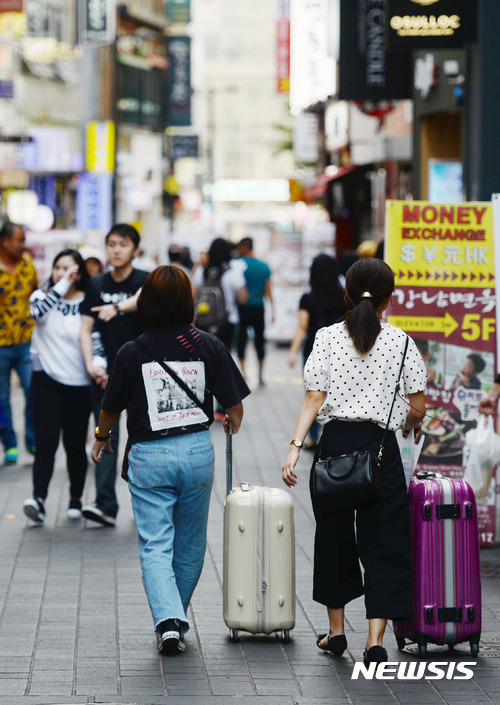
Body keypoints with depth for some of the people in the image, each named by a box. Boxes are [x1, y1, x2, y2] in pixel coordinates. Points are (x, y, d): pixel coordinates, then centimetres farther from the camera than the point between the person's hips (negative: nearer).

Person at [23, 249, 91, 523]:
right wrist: (62, 285, -21)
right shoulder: (43, 296, 4)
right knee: (46, 442, -11)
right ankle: (38, 499, -17)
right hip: (46, 382, 0)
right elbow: (39, 310, -20)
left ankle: (76, 499, 22)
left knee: (75, 445, 8)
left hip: (79, 385, 0)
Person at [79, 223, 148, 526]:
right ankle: (106, 505, -11)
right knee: (105, 436, -6)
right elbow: (86, 329, 4)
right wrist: (91, 364, -11)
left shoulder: (145, 280, -3)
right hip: (106, 373, 2)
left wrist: (116, 308, -47)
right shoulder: (97, 284, 7)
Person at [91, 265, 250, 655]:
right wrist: (232, 425, 22)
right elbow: (235, 406, -3)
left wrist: (102, 437, 22)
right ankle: (177, 618, 30)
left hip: (149, 456, -2)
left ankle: (168, 620, -17)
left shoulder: (132, 353, -10)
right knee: (190, 542, 18)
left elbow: (111, 409, 0)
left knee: (155, 545, 0)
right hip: (198, 451, 2)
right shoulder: (209, 346, -6)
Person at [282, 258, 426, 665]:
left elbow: (314, 399, -7)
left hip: (336, 444, 2)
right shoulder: (401, 342, -1)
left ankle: (337, 632, 27)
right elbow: (418, 407, 0)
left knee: (334, 536, 17)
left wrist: (295, 447, -9)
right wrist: (409, 425, 22)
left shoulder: (328, 338, 1)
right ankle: (376, 640, -8)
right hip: (381, 448, -2)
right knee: (383, 544, 3)